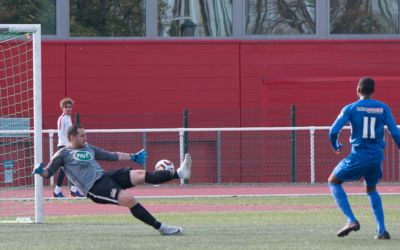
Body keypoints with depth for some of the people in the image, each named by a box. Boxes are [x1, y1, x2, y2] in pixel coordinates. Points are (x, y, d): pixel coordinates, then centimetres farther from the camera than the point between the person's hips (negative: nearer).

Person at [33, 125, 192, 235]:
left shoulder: (89, 148, 22)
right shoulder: (63, 154, 2)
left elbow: (112, 156, 29)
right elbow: (48, 172, 1)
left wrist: (133, 157, 31)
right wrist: (41, 172, -22)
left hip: (104, 176, 7)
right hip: (95, 187, -7)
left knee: (142, 175, -11)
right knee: (129, 199, -26)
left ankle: (179, 173, -22)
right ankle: (160, 227, -24)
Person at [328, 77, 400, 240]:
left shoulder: (350, 109, -6)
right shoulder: (383, 108, 2)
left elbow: (333, 131, -10)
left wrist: (335, 145, 10)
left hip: (358, 157, -4)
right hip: (377, 157, 4)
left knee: (333, 182, 16)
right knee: (371, 189, 27)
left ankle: (351, 220, -1)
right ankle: (382, 230, 15)